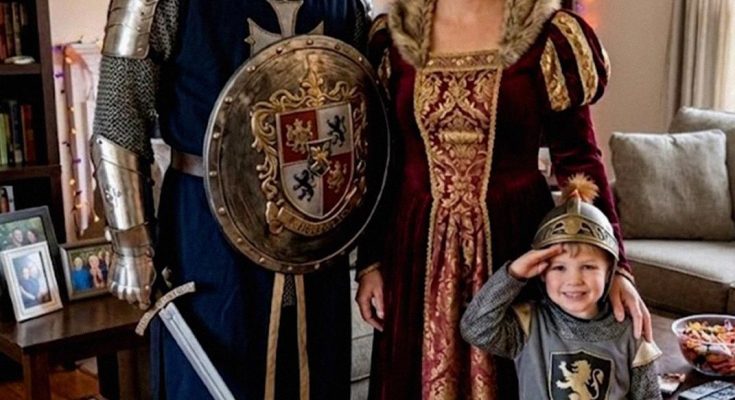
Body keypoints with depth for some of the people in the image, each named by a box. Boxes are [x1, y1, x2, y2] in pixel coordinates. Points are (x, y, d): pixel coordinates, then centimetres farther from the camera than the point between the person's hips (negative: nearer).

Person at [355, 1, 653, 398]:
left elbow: (578, 159, -5)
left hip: (513, 242, -2)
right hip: (420, 246, 2)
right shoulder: (392, 36, 2)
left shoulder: (547, 35, -5)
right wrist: (370, 260, 4)